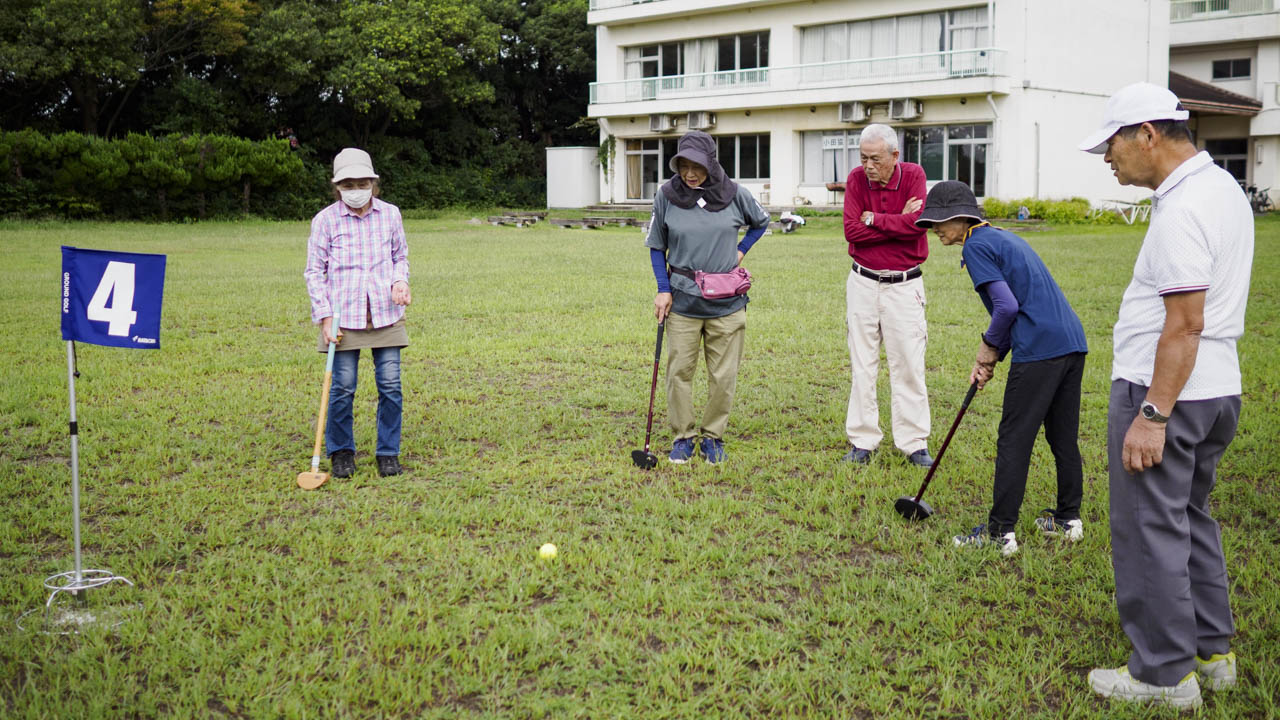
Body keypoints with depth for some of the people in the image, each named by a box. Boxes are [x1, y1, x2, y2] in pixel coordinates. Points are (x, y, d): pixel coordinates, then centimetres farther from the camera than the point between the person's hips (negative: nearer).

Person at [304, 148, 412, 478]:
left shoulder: (390, 214, 7)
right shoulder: (325, 220, -1)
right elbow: (314, 271, 2)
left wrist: (400, 281, -3)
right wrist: (325, 316, -5)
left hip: (385, 314, 2)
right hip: (343, 316, -2)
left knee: (390, 385, 0)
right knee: (343, 387, 0)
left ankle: (388, 453, 14)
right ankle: (341, 452, 18)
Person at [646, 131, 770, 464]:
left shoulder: (734, 194, -4)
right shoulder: (667, 195, -4)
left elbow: (761, 222, 17)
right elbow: (657, 246, 7)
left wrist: (740, 250, 2)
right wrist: (663, 289, -1)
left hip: (727, 302, 0)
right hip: (682, 301, 0)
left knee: (723, 376, 5)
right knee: (679, 371, 3)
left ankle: (713, 437, 21)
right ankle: (682, 437, 19)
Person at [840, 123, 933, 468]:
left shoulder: (913, 175, -7)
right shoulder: (856, 179, -2)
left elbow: (917, 224, -20)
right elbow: (852, 230, -12)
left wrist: (873, 219, -13)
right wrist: (898, 223, -15)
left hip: (904, 284, -2)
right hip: (862, 283, 2)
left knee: (908, 364, 2)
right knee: (862, 364, 6)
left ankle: (914, 443, 10)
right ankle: (862, 441, 13)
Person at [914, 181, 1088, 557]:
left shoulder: (976, 246, -7)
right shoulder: (1003, 238, 22)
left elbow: (1007, 306, -16)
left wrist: (988, 349, 0)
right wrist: (991, 357, 17)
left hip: (1039, 351, -9)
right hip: (1072, 343, 9)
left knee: (1014, 441, -2)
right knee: (1064, 436, 18)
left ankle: (1000, 532, 2)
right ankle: (1069, 519, 28)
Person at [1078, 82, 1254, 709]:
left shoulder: (1182, 208, -21)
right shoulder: (1222, 186, 12)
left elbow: (1185, 324, -25)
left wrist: (1152, 415, -23)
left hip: (1164, 394, -10)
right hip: (1217, 390, 10)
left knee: (1150, 531, 0)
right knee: (1191, 518, 20)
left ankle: (1165, 674, 9)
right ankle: (1211, 651, 30)